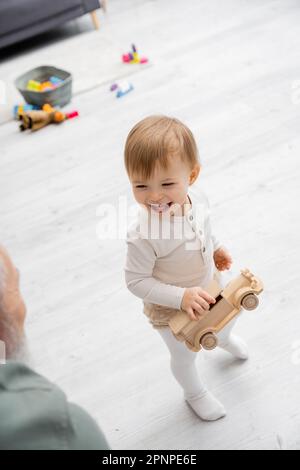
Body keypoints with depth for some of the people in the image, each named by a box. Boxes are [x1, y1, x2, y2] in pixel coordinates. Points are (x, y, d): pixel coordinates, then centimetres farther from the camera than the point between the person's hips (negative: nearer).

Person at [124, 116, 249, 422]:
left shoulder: (197, 199, -24)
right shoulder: (143, 237, -43)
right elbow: (136, 282, -30)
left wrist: (215, 248, -5)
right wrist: (181, 297, -35)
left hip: (210, 286, 5)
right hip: (172, 310, -5)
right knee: (184, 356, 24)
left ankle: (224, 340, 75)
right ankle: (195, 394, 59)